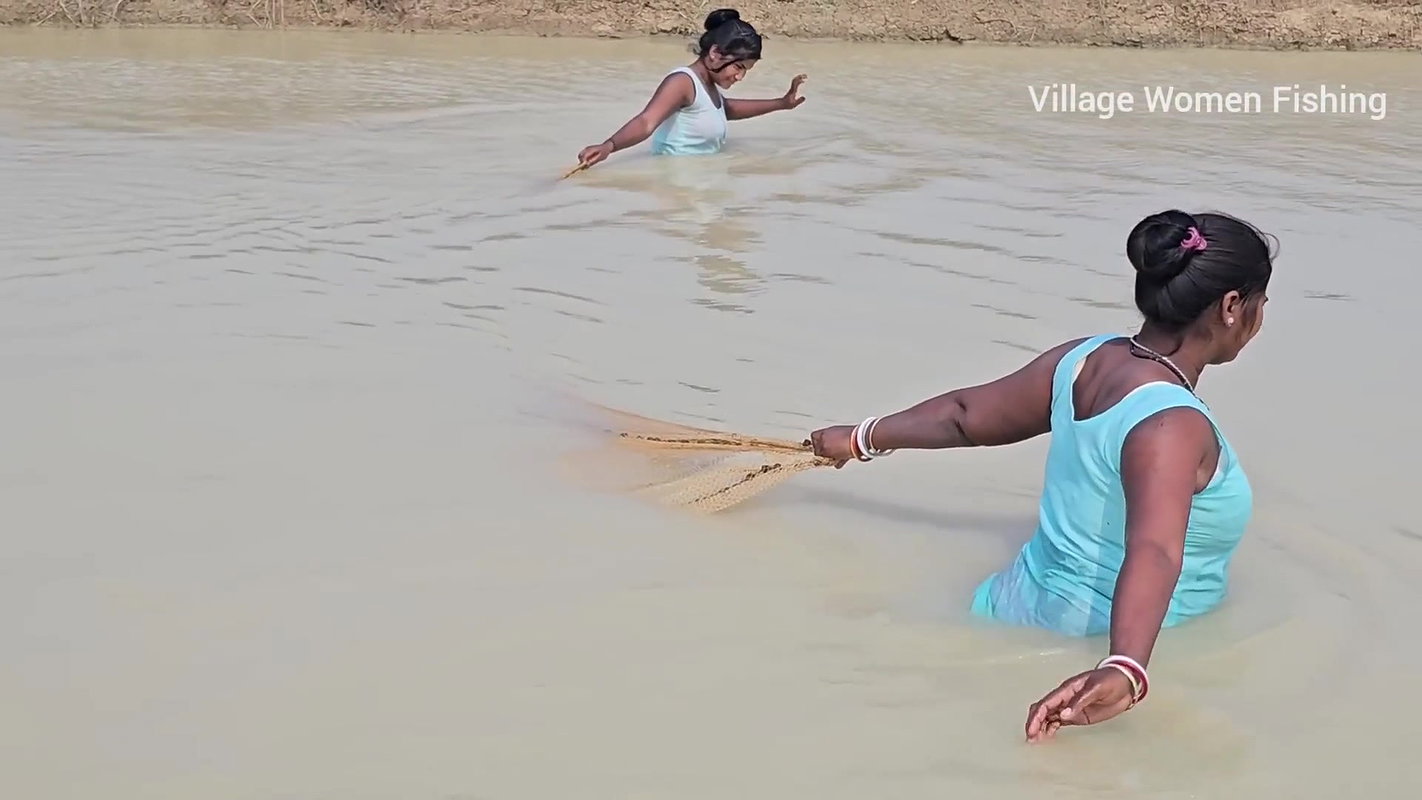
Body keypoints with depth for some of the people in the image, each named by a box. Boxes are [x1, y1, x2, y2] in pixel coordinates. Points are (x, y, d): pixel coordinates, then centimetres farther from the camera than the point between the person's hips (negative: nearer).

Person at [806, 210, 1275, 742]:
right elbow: (1153, 554, -42)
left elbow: (966, 414, 13)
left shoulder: (1084, 358, 1)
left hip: (1020, 604, 9)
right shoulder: (1171, 425, -24)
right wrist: (1125, 671, -57)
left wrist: (860, 439, 29)